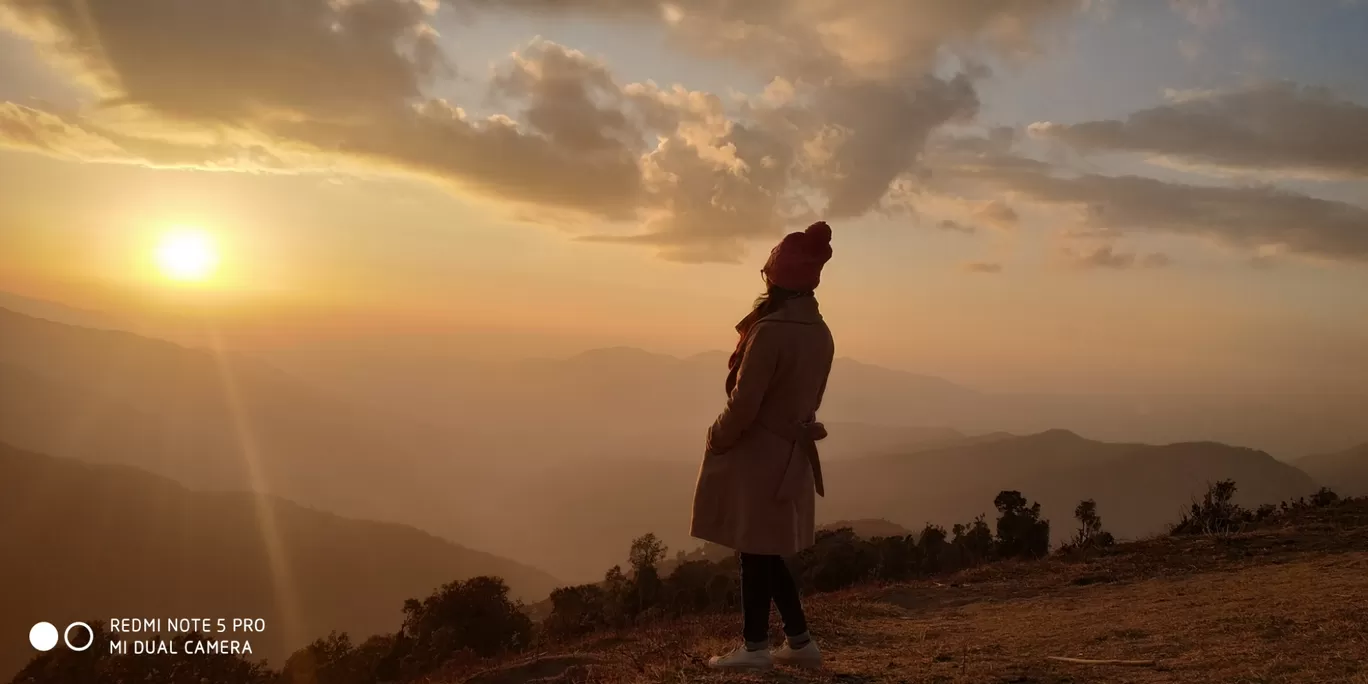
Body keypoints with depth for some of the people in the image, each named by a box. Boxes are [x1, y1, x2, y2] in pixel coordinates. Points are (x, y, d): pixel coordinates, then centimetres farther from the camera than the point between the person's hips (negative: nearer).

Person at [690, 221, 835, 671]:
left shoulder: (770, 331, -21)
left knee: (754, 553, 4)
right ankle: (800, 642, 24)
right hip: (791, 454, 8)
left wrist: (716, 440, -4)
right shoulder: (821, 334, 6)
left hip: (755, 455, -8)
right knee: (767, 552, 18)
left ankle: (756, 648, 15)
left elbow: (744, 404, -19)